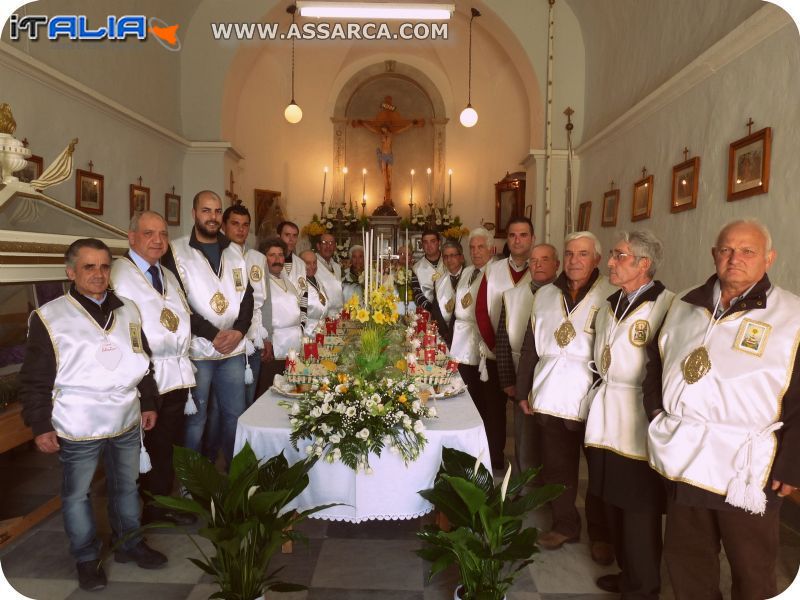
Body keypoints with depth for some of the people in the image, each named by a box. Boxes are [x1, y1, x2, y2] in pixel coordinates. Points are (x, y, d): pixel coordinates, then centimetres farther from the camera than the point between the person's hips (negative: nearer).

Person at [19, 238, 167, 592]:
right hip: (78, 428, -4)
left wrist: (148, 403, 13)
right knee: (77, 494, 13)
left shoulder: (128, 311, 2)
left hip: (127, 422, 4)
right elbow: (35, 381, -7)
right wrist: (40, 426, -8)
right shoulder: (49, 318, -11)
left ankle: (130, 544, 38)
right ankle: (87, 558, 33)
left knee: (126, 486, 19)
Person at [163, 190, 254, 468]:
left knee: (235, 413, 11)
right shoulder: (176, 251, -2)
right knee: (196, 419, 7)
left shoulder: (235, 252, 11)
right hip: (197, 350, -4)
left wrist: (239, 331, -8)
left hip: (234, 350, 4)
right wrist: (214, 335, -15)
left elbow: (247, 295, 8)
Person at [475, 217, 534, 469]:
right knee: (494, 408, 10)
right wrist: (493, 344, -6)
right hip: (495, 353, 2)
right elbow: (481, 310, 2)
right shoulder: (492, 270, 5)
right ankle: (495, 461, 26)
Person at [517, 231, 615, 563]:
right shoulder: (545, 295, 10)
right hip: (551, 398, 4)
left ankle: (601, 535, 30)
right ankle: (564, 524, 33)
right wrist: (523, 390, 12)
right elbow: (530, 346, 13)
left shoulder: (611, 296, -7)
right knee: (556, 467, 14)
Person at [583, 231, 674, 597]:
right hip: (604, 420, 7)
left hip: (639, 424, -7)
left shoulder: (666, 305, -15)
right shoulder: (609, 305, 10)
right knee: (614, 504, 18)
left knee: (640, 511, 9)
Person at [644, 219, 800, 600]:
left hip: (746, 469, -4)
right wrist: (656, 410, 6)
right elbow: (657, 361, 17)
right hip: (683, 460, 4)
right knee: (684, 560, 20)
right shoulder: (685, 305, 8)